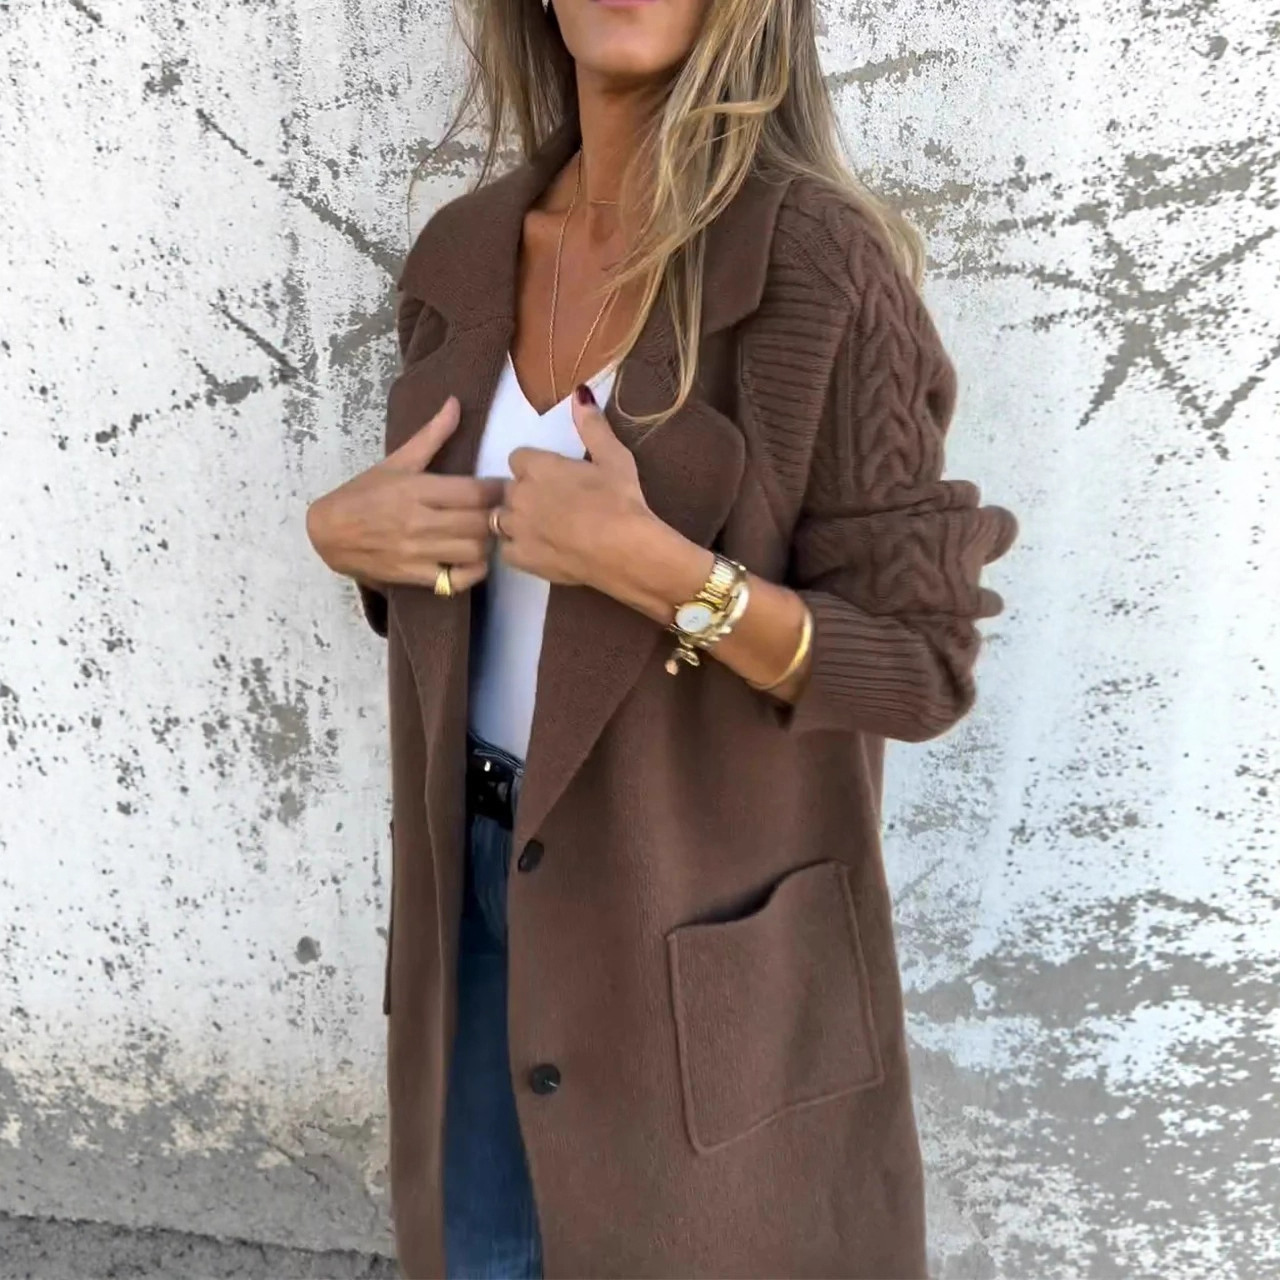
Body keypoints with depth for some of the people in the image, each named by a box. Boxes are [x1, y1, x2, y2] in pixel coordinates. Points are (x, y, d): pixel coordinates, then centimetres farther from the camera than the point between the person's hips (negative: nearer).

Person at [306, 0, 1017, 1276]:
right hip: (484, 870, 5)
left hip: (702, 909, -5)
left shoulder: (816, 260, -17)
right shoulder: (463, 251, 1)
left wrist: (661, 570, -27)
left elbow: (922, 667, -15)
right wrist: (347, 532, -8)